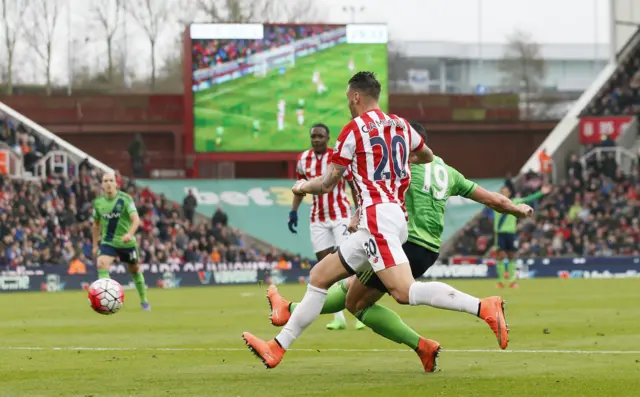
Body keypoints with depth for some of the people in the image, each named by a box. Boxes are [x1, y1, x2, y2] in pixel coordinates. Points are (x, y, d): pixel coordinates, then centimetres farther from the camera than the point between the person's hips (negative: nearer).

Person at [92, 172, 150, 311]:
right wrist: (95, 244, 14)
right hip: (108, 241, 2)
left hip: (126, 242, -2)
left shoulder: (125, 199, -14)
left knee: (134, 269, 14)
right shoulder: (98, 202, -2)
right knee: (101, 264, -25)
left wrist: (130, 234, -44)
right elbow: (96, 224, 14)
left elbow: (136, 219, -25)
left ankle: (144, 300, 36)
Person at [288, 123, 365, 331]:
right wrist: (294, 211, 8)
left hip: (341, 215, -4)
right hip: (318, 219, 4)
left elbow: (354, 186, -3)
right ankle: (338, 318, 6)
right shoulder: (303, 159, 3)